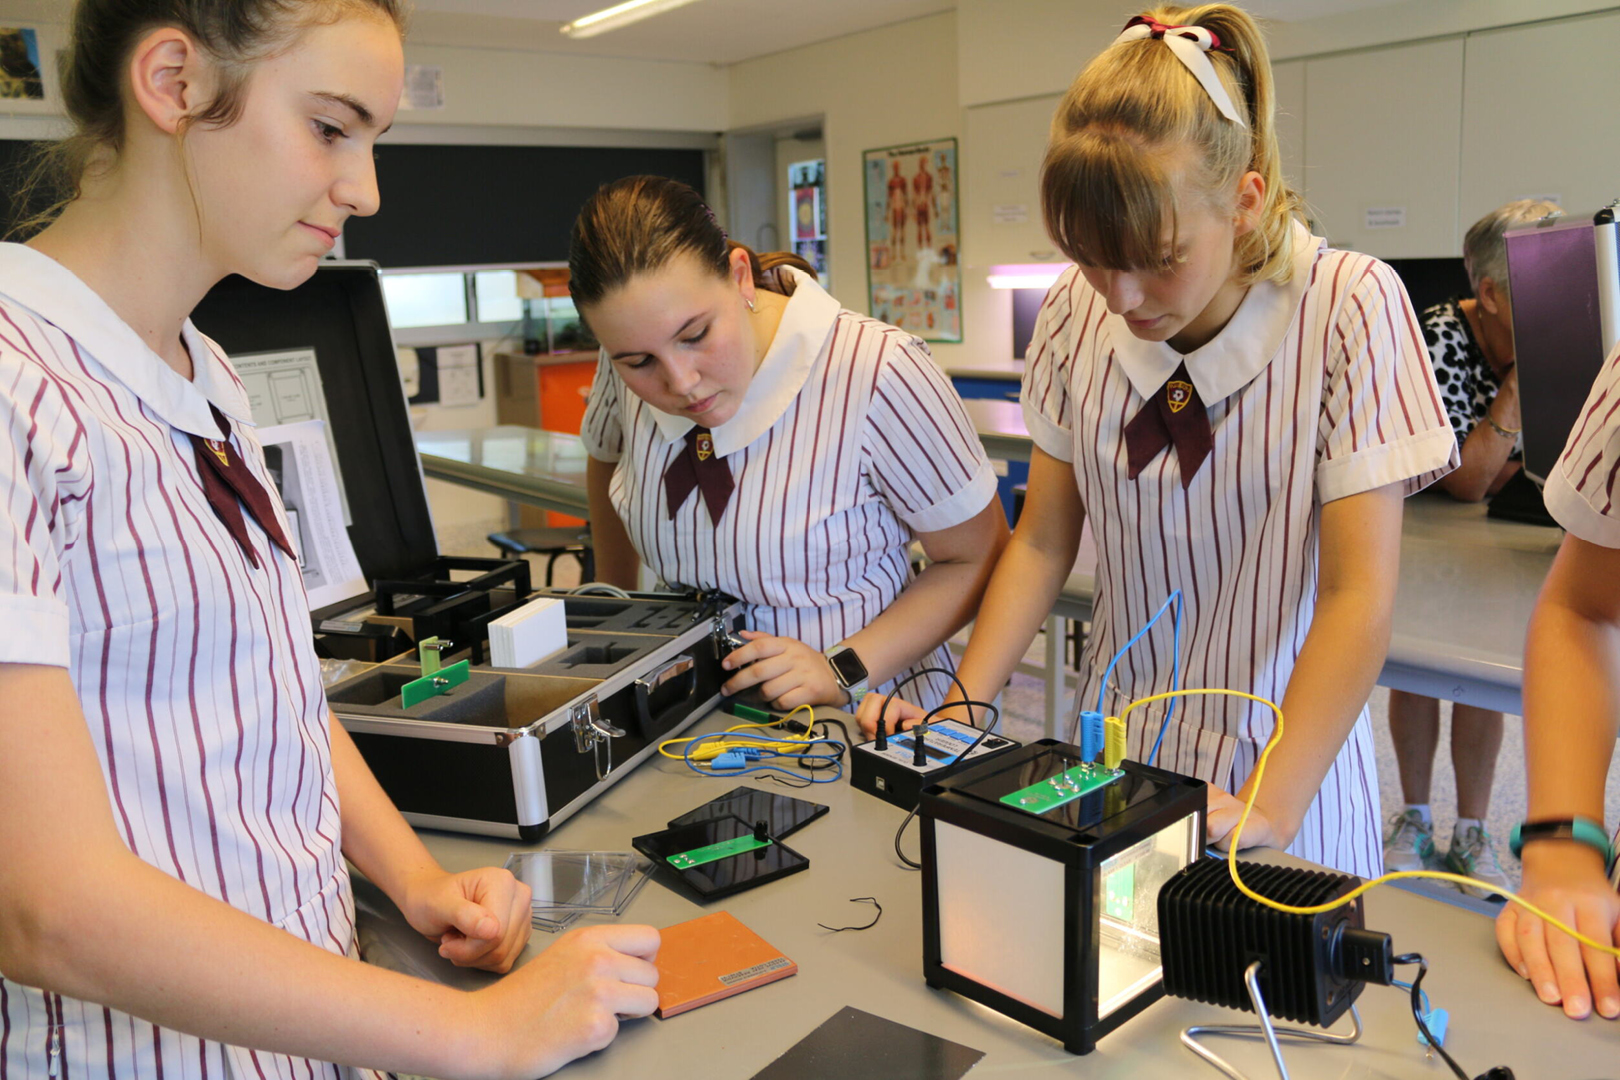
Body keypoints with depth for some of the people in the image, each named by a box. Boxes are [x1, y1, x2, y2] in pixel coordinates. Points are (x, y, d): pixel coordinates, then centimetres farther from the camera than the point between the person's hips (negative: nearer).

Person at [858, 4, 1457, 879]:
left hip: (1283, 757, -3)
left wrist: (1268, 809, -25)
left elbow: (1357, 597, -19)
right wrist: (963, 708, -10)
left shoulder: (1348, 310, -17)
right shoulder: (1077, 314, -6)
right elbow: (1043, 541, 1)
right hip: (1113, 742, 3)